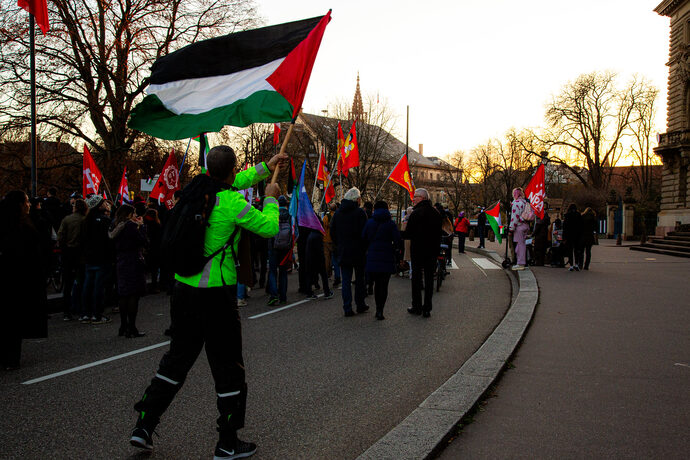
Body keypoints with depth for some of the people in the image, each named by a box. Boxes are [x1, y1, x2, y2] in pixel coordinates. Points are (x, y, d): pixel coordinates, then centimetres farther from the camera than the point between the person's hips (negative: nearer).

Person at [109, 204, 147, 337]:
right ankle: (131, 328, -4)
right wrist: (141, 225, -4)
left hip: (121, 263, 8)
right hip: (133, 262, -8)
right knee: (134, 295, -5)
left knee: (123, 295, 13)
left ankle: (123, 327, 17)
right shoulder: (130, 225, -14)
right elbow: (143, 241, -14)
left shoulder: (115, 226, 10)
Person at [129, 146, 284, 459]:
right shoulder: (232, 203, -16)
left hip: (183, 288, 7)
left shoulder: (197, 188, 5)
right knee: (228, 368, 6)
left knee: (177, 359, 20)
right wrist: (270, 199, 13)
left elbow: (231, 184, 24)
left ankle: (143, 426, 22)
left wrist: (265, 168, 33)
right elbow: (270, 227, -5)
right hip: (217, 294, -7)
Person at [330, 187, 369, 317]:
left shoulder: (338, 212, 5)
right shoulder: (360, 212, -10)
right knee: (360, 278, 12)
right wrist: (364, 247, 1)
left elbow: (332, 232, 9)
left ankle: (347, 308, 0)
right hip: (358, 252, -3)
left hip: (343, 251, 3)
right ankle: (360, 305, 18)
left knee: (346, 280, 4)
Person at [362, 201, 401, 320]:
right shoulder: (391, 223, -3)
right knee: (384, 285, 3)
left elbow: (363, 238, 0)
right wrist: (392, 249, 9)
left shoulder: (369, 222, 2)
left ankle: (378, 309, 16)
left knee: (377, 284, 15)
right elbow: (397, 240, -9)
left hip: (372, 258, 2)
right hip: (387, 258, -2)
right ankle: (380, 311, -5)